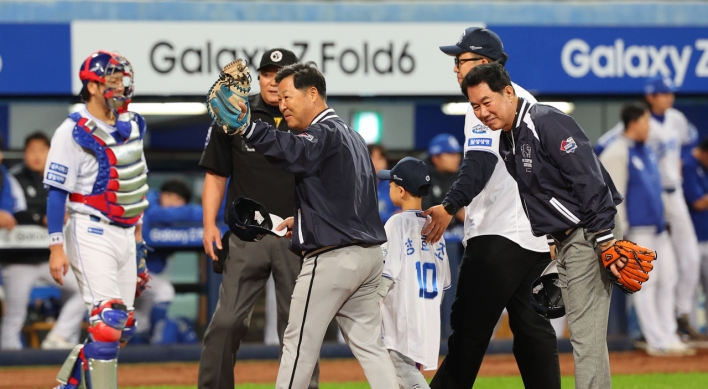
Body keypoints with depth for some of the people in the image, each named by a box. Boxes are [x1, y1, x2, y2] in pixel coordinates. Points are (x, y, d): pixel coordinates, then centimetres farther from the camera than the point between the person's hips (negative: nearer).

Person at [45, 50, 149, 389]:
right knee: (108, 321, -17)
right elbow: (57, 192, -14)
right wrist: (56, 247, -19)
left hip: (124, 233, 8)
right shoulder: (74, 132, -13)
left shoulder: (131, 126, 10)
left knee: (122, 328, 8)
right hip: (91, 233, -8)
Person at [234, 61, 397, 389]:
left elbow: (291, 150, -34)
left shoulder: (325, 134, -11)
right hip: (369, 256, 10)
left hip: (332, 259, -9)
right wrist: (304, 218, 20)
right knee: (368, 344, 10)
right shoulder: (352, 137, 20)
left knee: (299, 345, -1)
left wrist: (245, 126, -49)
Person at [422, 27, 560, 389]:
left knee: (469, 325, -9)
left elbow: (480, 162, -24)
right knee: (533, 328, 10)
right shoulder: (527, 99, 20)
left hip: (498, 235, -9)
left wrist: (450, 207, -33)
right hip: (539, 234, 9)